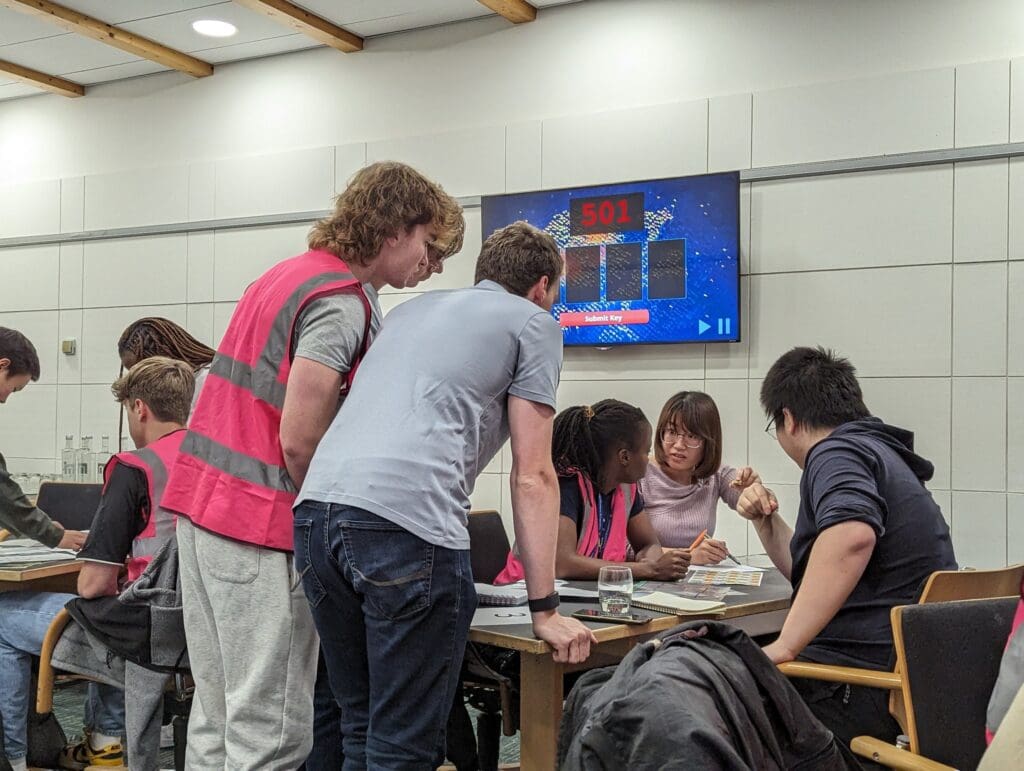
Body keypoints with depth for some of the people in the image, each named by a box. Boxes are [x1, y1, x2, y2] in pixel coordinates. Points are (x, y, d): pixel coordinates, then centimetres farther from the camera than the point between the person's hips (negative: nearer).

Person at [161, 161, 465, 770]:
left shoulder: (296, 272, 17)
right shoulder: (343, 301, -13)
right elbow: (299, 441, -17)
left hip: (202, 498, 10)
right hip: (259, 520, -10)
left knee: (218, 719, 15)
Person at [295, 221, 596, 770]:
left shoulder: (411, 308, 31)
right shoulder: (533, 323, 13)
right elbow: (532, 477, 7)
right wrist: (545, 609, 9)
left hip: (314, 510, 7)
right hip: (406, 522, -7)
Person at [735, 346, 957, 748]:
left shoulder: (837, 452, -10)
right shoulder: (876, 451, 22)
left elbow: (851, 536, -34)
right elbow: (816, 568, 33)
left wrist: (784, 646, -32)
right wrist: (765, 520, 19)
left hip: (863, 680, -10)